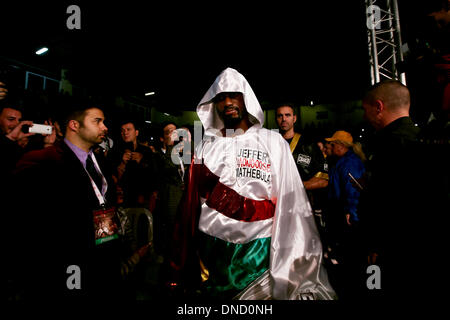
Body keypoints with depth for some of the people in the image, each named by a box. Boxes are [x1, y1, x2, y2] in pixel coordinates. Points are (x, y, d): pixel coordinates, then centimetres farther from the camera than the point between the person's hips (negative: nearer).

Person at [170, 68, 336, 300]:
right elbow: (192, 203, 6)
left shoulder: (272, 142, -1)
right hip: (210, 249, 2)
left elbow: (289, 203, -6)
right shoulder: (206, 147, 6)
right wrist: (184, 260, 6)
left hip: (258, 250, -2)